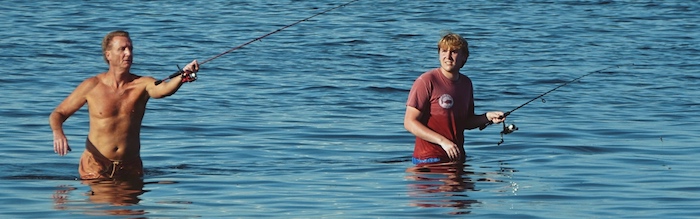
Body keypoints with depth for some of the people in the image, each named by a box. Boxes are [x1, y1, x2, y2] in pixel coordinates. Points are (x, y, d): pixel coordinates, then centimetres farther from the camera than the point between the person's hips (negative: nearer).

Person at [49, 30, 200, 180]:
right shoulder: (92, 86, -5)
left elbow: (163, 89, -29)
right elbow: (58, 113, 2)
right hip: (96, 166, -1)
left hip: (130, 167, 1)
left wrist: (183, 76, -51)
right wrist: (58, 133, -21)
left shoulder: (142, 85, -5)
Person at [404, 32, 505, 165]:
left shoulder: (466, 83, 10)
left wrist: (487, 118, 0)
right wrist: (443, 141, -21)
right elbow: (410, 122, -14)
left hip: (457, 158, 6)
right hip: (429, 159, -6)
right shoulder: (426, 81, -11)